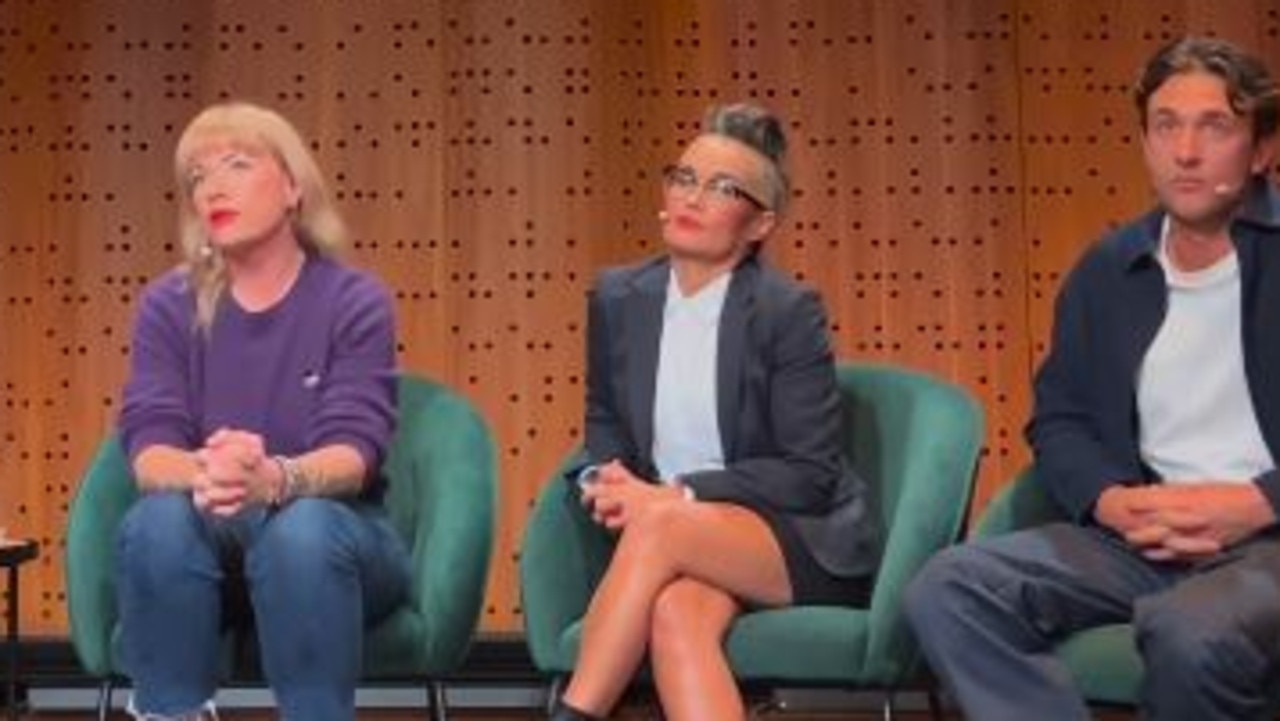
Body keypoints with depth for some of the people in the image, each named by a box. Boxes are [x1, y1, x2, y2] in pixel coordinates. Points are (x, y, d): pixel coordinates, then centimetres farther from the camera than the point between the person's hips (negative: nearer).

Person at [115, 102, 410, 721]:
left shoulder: (355, 302, -6)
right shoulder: (168, 305, 1)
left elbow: (354, 452, -17)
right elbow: (149, 449, -10)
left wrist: (272, 478, -41)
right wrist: (203, 473, -35)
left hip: (329, 534, -1)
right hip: (209, 542, 2)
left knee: (302, 530, -36)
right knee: (157, 522, -31)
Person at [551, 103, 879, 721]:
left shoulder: (788, 310, -6)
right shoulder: (617, 298, 7)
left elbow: (811, 474, -9)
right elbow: (605, 434, 17)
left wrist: (677, 495, -19)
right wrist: (606, 483, -7)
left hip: (800, 543, -3)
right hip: (679, 545, 3)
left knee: (661, 526, -34)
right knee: (676, 615, -34)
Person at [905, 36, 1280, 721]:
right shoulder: (1107, 269, 14)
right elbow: (1058, 418, 15)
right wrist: (1114, 502, -6)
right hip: (1146, 532, 5)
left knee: (1192, 632, -38)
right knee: (947, 591, -18)